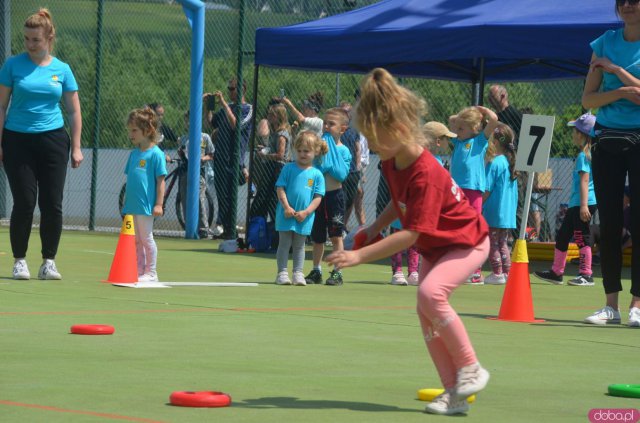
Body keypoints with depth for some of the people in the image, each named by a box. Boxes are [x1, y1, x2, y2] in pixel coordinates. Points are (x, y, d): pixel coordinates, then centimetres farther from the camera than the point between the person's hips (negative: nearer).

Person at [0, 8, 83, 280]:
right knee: (24, 202, -5)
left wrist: (76, 147, 5)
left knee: (52, 204, -1)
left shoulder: (61, 69, 5)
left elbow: (74, 111, 10)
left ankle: (48, 262, 9)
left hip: (53, 139, 2)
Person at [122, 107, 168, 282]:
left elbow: (160, 180, -11)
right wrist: (126, 203, 20)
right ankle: (139, 271, 19)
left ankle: (151, 273, 4)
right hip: (131, 206, 8)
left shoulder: (155, 154, -10)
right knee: (135, 240, 12)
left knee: (146, 238, -3)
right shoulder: (134, 153, 13)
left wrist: (159, 204, -15)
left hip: (146, 206, -8)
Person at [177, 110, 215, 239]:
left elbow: (212, 155, 6)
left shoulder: (204, 137, 4)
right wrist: (180, 154, -3)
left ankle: (203, 231, -9)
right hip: (185, 170, 5)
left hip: (199, 171, -5)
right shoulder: (182, 139, 15)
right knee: (185, 202, 4)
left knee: (199, 200, -11)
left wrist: (203, 158, -12)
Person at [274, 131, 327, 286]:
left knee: (299, 246, 10)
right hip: (286, 214, -1)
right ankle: (282, 273, 5)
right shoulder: (288, 169, -1)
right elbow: (280, 189, -3)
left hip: (305, 217, 1)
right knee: (284, 243, 3)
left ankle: (298, 273, 14)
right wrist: (287, 207, -14)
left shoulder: (317, 174, 1)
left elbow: (318, 197, -1)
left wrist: (306, 212, -12)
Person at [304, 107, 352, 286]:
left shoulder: (342, 150, -4)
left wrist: (329, 164, -15)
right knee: (317, 236, 12)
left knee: (336, 235, -3)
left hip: (334, 195, -4)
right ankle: (316, 271, 22)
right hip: (317, 195, 4)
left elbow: (341, 174, -16)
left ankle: (337, 272, 1)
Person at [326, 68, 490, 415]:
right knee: (426, 312, -2)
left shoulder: (426, 175, -34)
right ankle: (454, 393, 1)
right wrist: (376, 227, -1)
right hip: (434, 247, 9)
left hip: (466, 242, -9)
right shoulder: (391, 164, -6)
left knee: (430, 292, -30)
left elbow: (411, 235, -36)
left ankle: (470, 369, -16)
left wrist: (360, 255, -37)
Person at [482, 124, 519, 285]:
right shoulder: (511, 162, 9)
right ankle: (507, 273, 13)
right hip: (509, 212, 8)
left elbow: (487, 190, -14)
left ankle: (497, 273, 0)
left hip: (494, 211, -8)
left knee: (492, 243, 1)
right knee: (502, 243, 15)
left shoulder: (495, 163, -15)